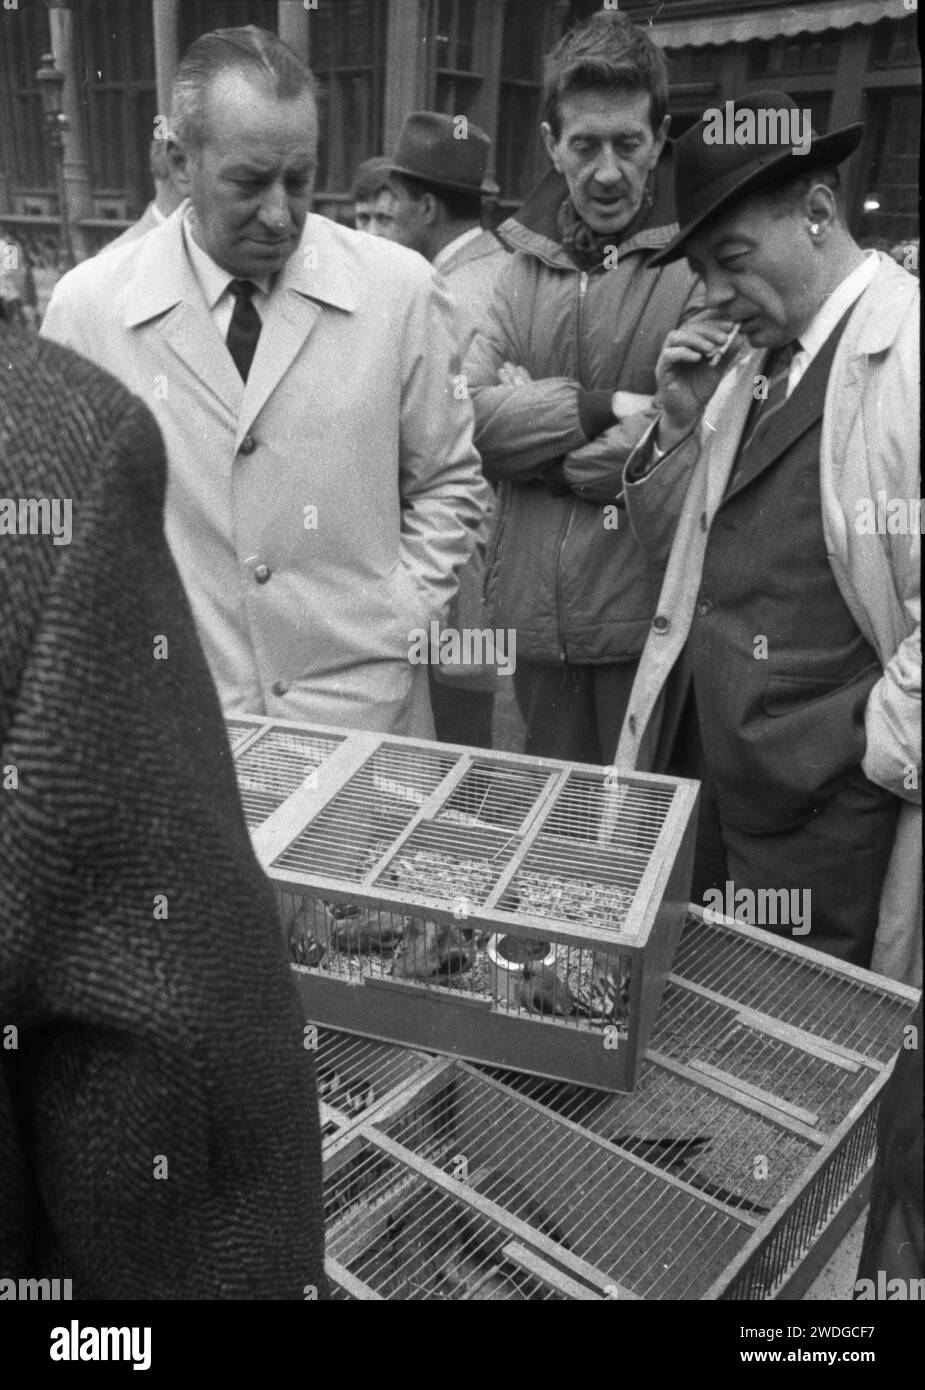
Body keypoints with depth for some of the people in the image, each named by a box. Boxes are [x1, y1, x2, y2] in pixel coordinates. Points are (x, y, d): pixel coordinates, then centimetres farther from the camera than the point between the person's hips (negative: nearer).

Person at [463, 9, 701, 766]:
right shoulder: (523, 264, 8)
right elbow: (469, 414, -4)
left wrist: (532, 421, -10)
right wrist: (600, 408, -18)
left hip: (651, 619, -4)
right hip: (536, 613, 4)